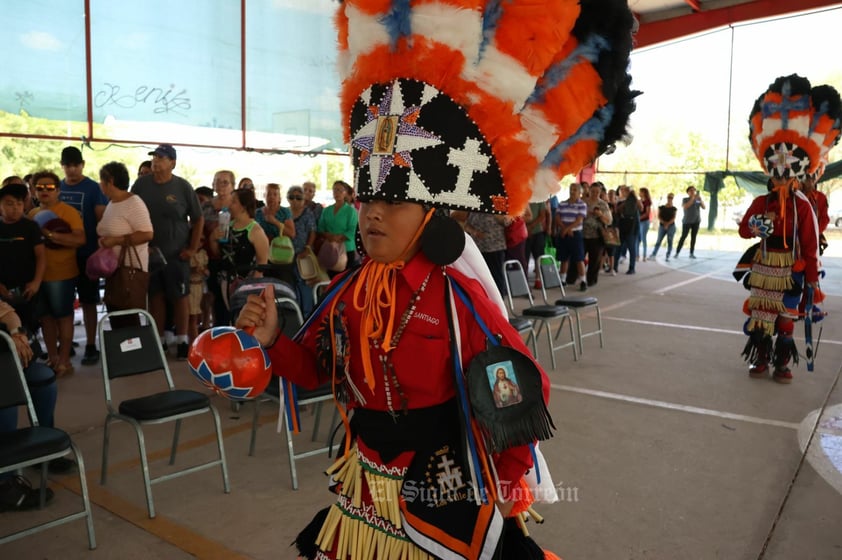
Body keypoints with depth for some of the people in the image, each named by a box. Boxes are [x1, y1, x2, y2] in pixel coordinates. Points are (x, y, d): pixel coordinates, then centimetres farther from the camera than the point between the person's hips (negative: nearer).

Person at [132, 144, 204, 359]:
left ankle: (182, 340, 13)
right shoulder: (141, 184, 2)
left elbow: (198, 219, 1)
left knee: (180, 297, 3)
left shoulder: (182, 186, -4)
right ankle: (158, 341, 17)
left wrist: (193, 248, -3)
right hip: (148, 251, 2)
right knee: (155, 297, 8)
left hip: (176, 253, -2)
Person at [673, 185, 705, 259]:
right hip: (687, 221, -3)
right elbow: (685, 206, -19)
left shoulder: (698, 200, 7)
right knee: (683, 237, -9)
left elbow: (704, 207, -3)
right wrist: (693, 198, -22)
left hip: (696, 221, 3)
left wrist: (700, 198, -16)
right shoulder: (685, 199, 0)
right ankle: (677, 253, -6)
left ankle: (692, 253, 4)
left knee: (693, 237, 2)